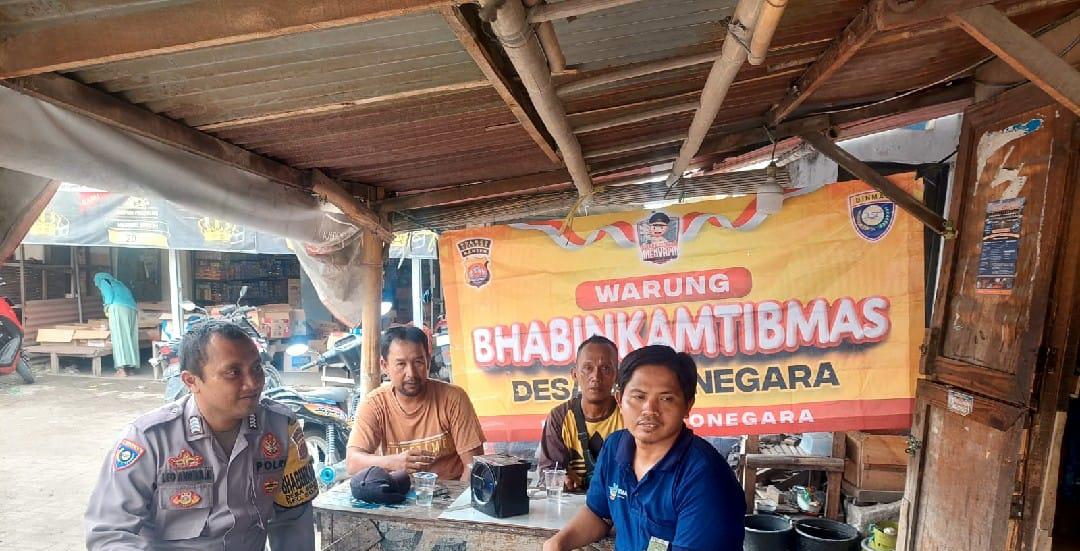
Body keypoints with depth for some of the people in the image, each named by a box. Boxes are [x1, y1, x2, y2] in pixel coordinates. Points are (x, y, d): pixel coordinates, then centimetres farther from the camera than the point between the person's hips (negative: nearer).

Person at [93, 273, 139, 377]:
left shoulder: (104, 281, 17)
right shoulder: (118, 283, 35)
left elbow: (109, 295, -1)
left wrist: (107, 309, 10)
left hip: (118, 308, -7)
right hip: (132, 309, 7)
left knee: (119, 338, -9)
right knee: (130, 337, 6)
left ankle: (122, 369, -16)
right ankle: (131, 365, 1)